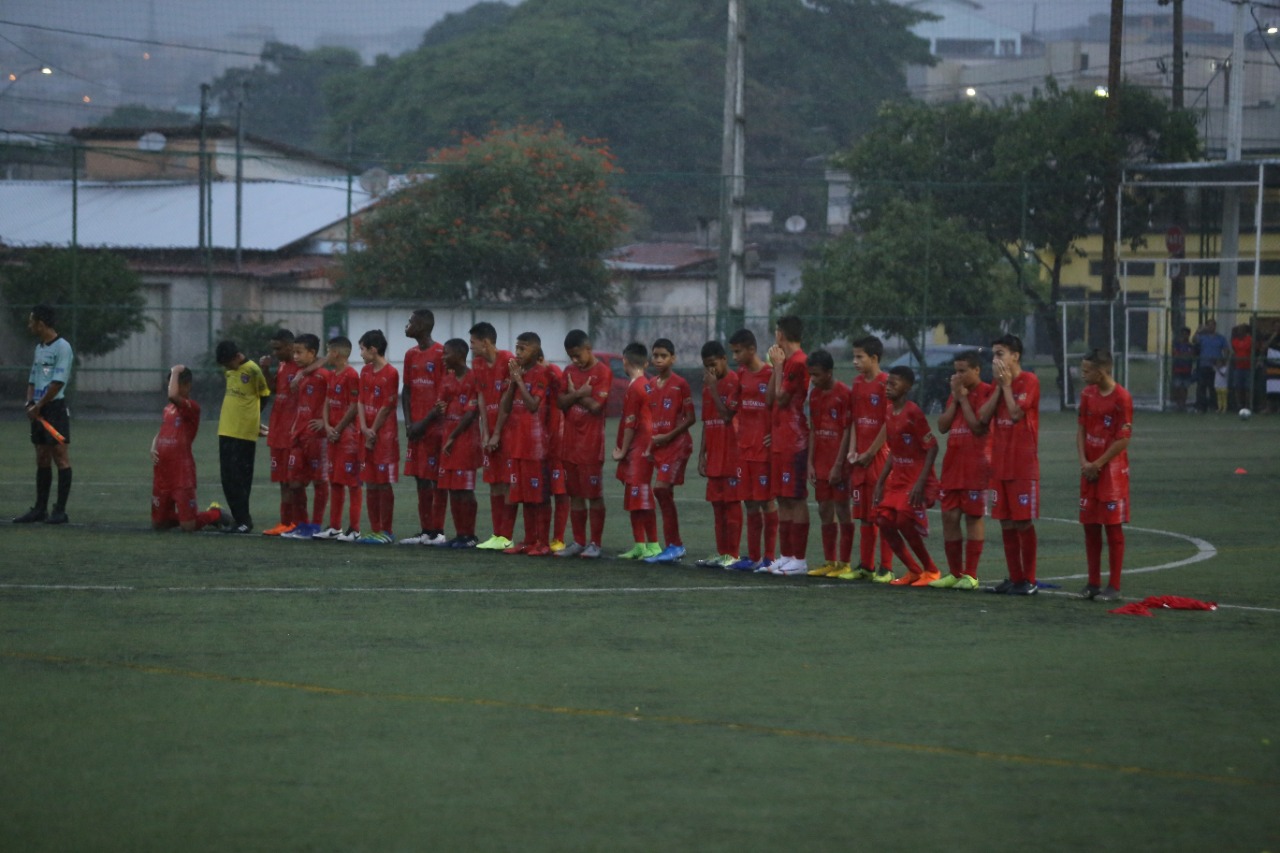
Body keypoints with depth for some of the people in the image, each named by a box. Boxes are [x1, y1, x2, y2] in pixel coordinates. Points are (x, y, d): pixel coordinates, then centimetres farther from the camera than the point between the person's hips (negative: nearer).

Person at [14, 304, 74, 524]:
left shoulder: (62, 347, -10)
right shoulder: (39, 347, 16)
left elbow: (58, 382, -16)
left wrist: (38, 406, -12)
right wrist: (30, 403, 2)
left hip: (55, 407, -9)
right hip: (38, 412, 9)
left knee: (60, 457, -7)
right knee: (42, 460, 11)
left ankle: (60, 511, -7)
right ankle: (40, 509, 15)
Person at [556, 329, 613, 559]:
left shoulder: (602, 372, -7)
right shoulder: (570, 372, 12)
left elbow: (596, 405, -15)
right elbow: (561, 402, 3)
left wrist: (574, 394, -2)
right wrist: (579, 394, -13)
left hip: (591, 443, -6)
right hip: (570, 442, 6)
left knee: (594, 494, -2)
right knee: (575, 494, 9)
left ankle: (595, 543, 2)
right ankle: (578, 542, 15)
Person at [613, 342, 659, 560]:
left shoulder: (635, 388, -14)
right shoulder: (647, 385, 13)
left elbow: (631, 424, -15)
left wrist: (623, 450, -7)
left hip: (637, 450, -9)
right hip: (644, 449, 9)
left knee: (641, 500, -8)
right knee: (633, 500, 13)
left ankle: (653, 545, -9)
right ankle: (639, 544, 17)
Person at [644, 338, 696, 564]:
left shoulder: (680, 384, -6)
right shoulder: (651, 386, 12)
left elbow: (691, 418, -7)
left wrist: (669, 436, -15)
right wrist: (649, 445, 6)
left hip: (676, 444, -7)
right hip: (658, 446, 7)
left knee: (661, 488, -17)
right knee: (665, 494, 6)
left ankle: (674, 545, -11)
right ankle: (674, 546, 11)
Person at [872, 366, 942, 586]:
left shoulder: (913, 413, -17)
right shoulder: (890, 413, 8)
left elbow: (932, 448, -17)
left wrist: (920, 483, -22)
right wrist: (880, 482, 12)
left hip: (916, 481, -8)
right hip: (897, 479, 8)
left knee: (905, 521, -18)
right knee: (884, 520, -1)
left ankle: (931, 571, 2)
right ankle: (913, 571, 13)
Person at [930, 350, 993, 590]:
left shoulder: (987, 393, -8)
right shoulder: (956, 392, 17)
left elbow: (979, 426, -17)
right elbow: (942, 426, 10)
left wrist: (963, 399, -11)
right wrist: (954, 400, 0)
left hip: (976, 465, -8)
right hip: (953, 463, 8)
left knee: (974, 517, -4)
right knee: (949, 517, 5)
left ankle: (970, 575, -1)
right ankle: (955, 573, 13)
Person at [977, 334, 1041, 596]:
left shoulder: (1029, 381, -9)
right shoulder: (998, 383, 13)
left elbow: (1015, 413, -20)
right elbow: (983, 416, 3)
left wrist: (1007, 384, -11)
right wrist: (999, 386, -4)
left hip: (1023, 466, -7)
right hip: (1000, 464, 7)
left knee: (1024, 522, -4)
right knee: (1006, 523, 8)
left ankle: (1029, 581, 2)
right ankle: (1014, 578, 14)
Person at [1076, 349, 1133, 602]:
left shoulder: (1121, 398, -14)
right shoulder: (1087, 394, 7)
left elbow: (1123, 440, -14)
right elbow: (1081, 430, 8)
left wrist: (1097, 465, -12)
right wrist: (1084, 462, -6)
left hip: (1112, 470, -7)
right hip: (1090, 470, 7)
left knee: (1113, 527, -4)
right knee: (1090, 525, 8)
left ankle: (1114, 586, 0)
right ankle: (1093, 583, 15)